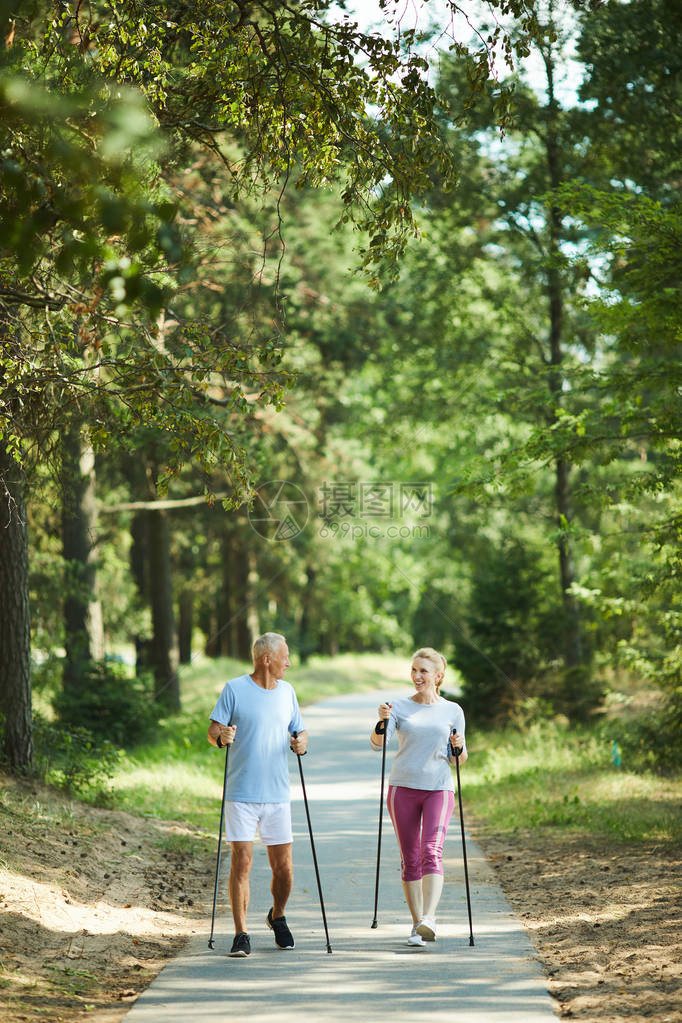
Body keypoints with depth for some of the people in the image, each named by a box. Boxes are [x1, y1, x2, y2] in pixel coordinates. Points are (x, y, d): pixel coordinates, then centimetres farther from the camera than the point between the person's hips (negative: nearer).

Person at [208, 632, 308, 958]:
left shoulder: (286, 691, 12)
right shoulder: (234, 689, -1)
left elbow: (299, 731, 17)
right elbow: (212, 731, -1)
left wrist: (301, 742, -6)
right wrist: (221, 736, -24)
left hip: (277, 794, 4)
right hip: (241, 793, -4)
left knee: (283, 867, 4)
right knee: (241, 862, -8)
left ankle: (277, 917, 30)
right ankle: (241, 934, -1)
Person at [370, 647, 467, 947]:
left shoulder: (452, 711, 7)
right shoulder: (400, 707, 6)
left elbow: (458, 759, 13)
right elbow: (377, 743, -8)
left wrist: (459, 746, -9)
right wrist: (382, 722, -27)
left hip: (439, 788, -1)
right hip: (403, 787, 1)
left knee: (432, 852, -18)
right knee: (410, 859, 3)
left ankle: (429, 919, -28)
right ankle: (417, 923, 11)